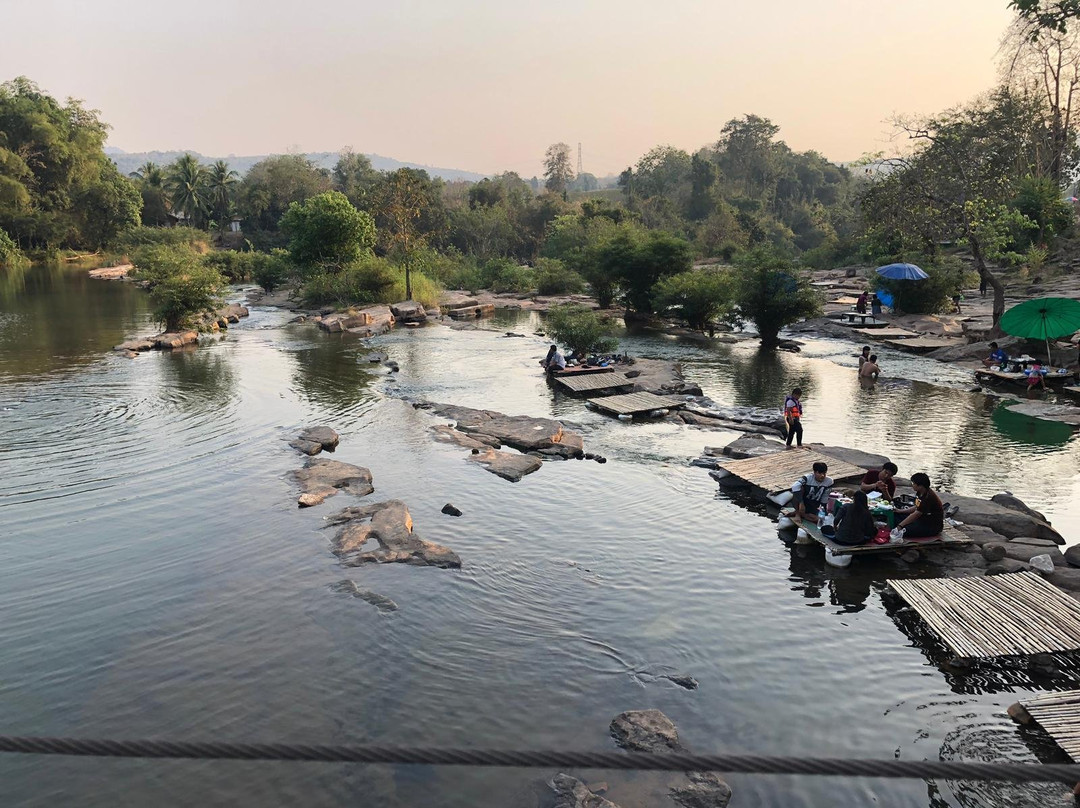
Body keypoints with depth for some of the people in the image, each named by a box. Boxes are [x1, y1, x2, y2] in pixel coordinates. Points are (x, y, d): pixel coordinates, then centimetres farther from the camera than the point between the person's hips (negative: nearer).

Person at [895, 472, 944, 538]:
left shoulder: (928, 497, -27)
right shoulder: (919, 493, 2)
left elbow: (915, 515, -28)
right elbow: (916, 509, 15)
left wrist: (900, 526, -28)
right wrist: (900, 511, 6)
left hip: (934, 526, -10)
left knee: (905, 530, -30)